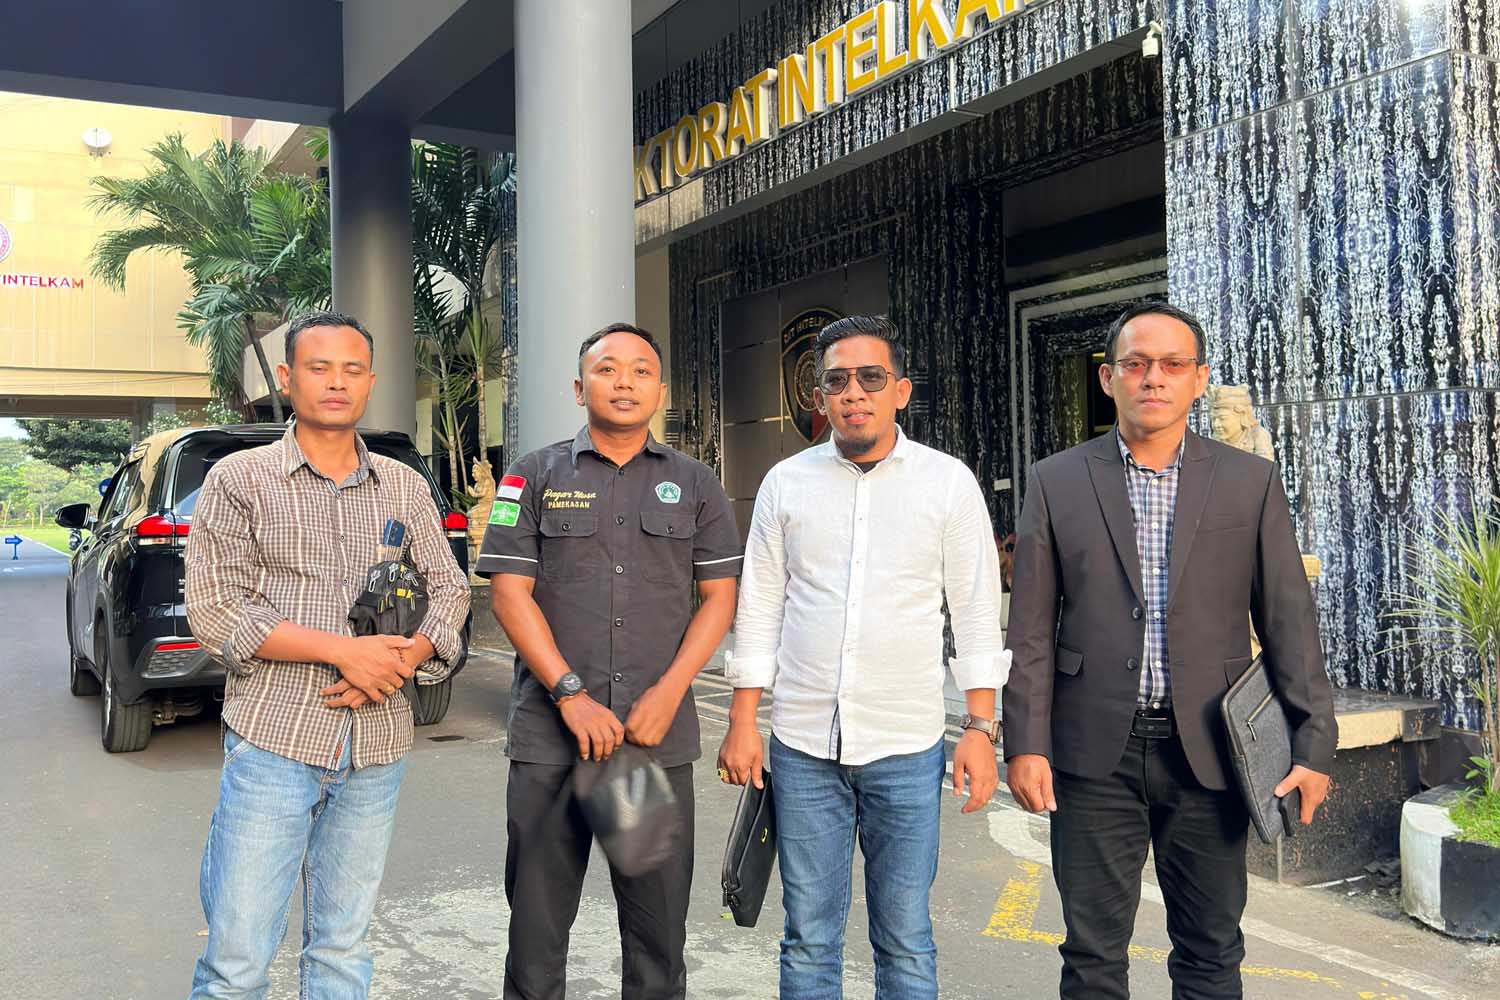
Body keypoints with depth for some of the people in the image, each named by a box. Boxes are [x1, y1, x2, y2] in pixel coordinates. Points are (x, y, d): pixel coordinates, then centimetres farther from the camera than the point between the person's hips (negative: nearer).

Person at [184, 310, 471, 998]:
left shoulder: (404, 487, 12)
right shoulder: (239, 479, 2)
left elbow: (450, 589, 13)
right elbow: (214, 610, -6)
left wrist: (404, 660, -8)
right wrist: (345, 650, -14)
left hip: (377, 748, 3)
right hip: (273, 739, -3)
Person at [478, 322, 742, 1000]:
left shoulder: (696, 485, 10)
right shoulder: (536, 476, 6)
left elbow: (719, 597, 6)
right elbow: (509, 591, -2)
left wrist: (668, 694, -8)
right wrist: (572, 694, -12)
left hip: (661, 739, 1)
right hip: (549, 739, -1)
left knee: (659, 927, 8)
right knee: (537, 923, 8)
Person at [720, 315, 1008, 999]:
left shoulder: (949, 482, 1)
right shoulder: (786, 482, 6)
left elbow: (977, 613, 2)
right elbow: (759, 609, 8)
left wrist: (980, 729, -3)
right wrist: (742, 723, 5)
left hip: (906, 747, -1)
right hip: (802, 744, 2)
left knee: (906, 943, 7)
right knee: (809, 940, 10)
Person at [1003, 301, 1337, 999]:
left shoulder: (1251, 482, 4)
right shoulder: (1057, 482, 2)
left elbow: (1289, 621, 3)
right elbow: (1031, 629, 1)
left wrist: (1314, 744, -2)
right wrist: (1025, 745, -5)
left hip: (1207, 752, 1)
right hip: (1095, 752, 0)